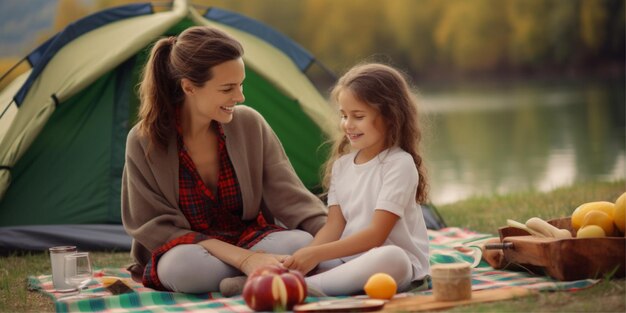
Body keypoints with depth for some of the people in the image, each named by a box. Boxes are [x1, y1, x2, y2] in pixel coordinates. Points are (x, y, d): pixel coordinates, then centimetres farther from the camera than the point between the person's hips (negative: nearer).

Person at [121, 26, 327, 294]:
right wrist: (243, 258, -27)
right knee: (185, 266, -39)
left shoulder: (250, 125, -8)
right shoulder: (145, 142, -15)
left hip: (251, 241, 2)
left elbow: (291, 197, -6)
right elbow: (158, 228, -16)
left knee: (302, 244, -30)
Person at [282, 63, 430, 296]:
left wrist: (317, 253, -23)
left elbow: (376, 234, -17)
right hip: (348, 258, 7)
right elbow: (334, 227, 3)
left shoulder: (399, 164, -10)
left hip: (397, 264, -7)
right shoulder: (341, 165, 10)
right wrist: (306, 255, -18)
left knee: (390, 258, -40)